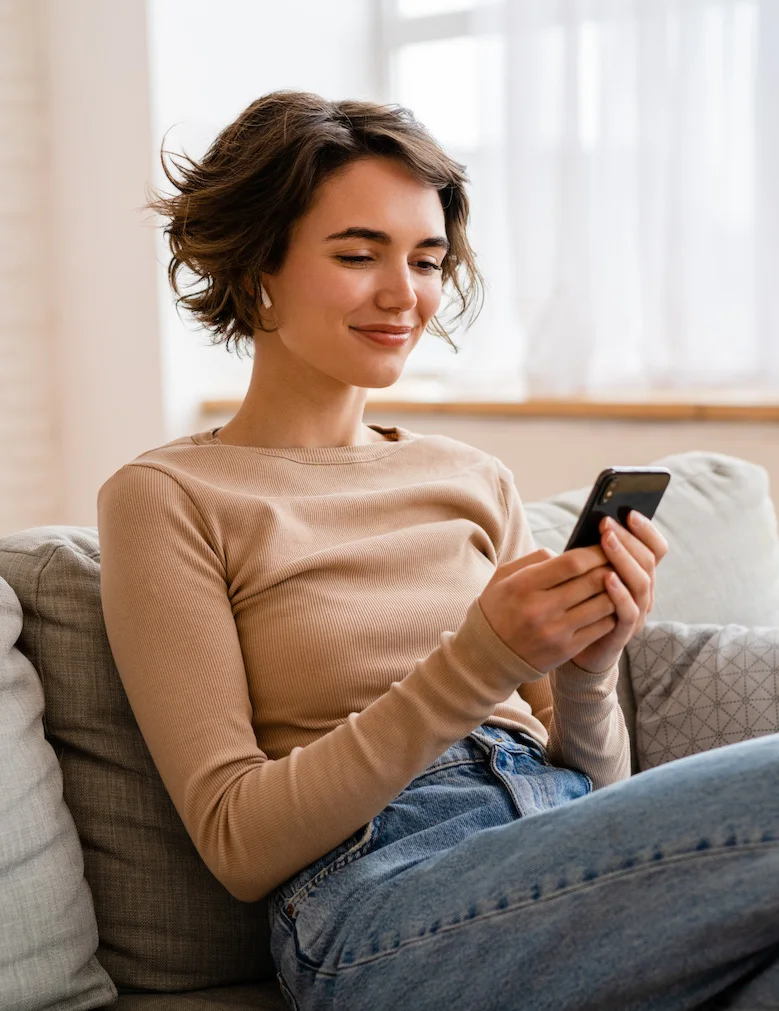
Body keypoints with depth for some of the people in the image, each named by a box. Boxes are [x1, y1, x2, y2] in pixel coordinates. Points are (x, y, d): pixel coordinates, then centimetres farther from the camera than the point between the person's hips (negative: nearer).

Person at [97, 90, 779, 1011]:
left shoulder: (476, 481, 15)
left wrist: (589, 667, -8)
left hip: (565, 881, 5)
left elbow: (589, 793, 15)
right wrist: (478, 661, -16)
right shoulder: (165, 497, 1)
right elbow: (238, 844, -6)